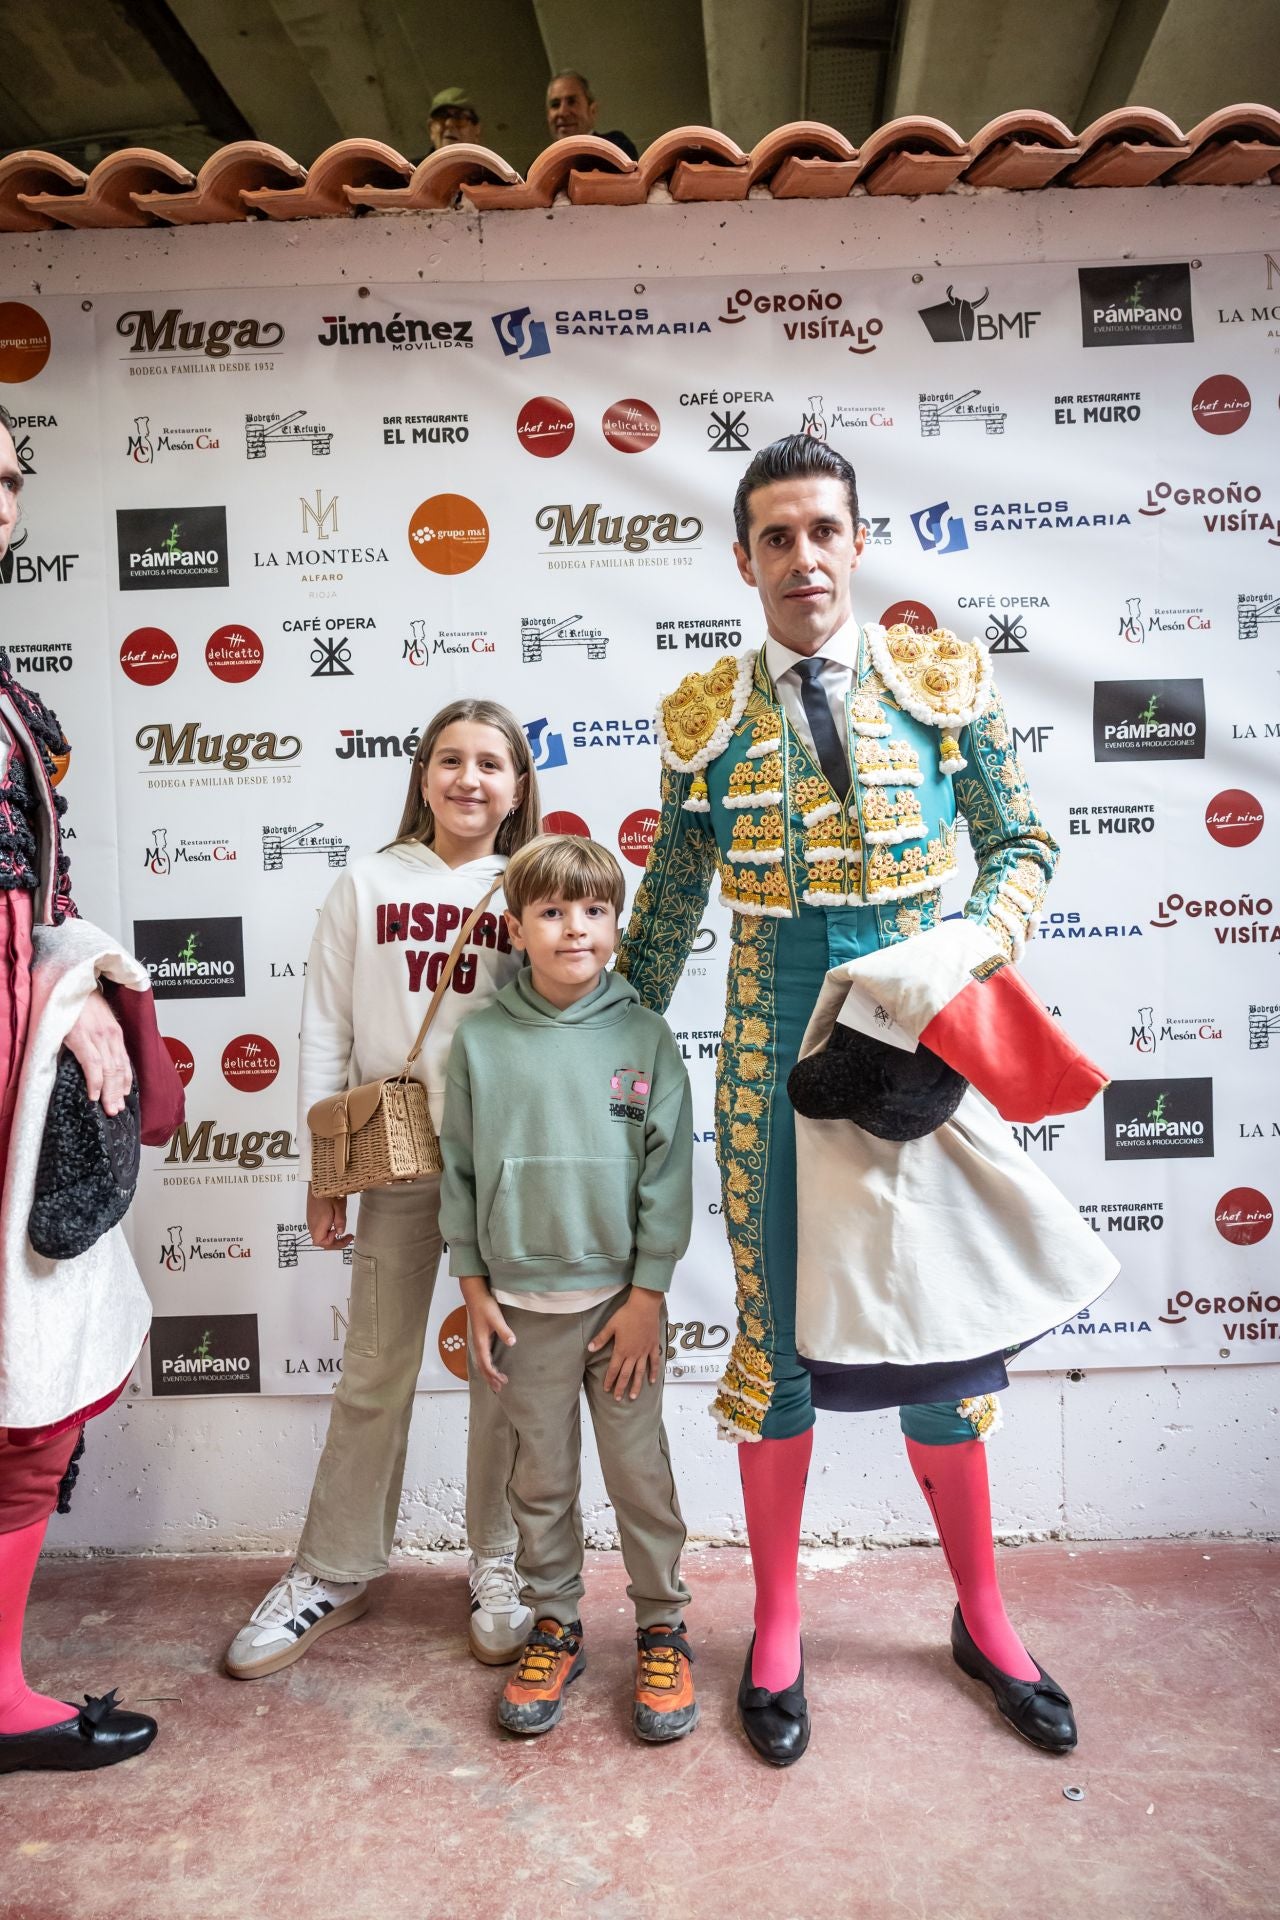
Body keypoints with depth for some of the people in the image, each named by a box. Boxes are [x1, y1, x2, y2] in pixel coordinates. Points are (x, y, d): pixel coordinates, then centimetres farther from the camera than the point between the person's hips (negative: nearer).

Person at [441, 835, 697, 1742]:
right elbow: (460, 1168, 4)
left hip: (621, 1296, -1)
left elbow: (668, 1169, -5)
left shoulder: (644, 1036, -6)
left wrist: (648, 1294, -6)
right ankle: (555, 1626, 33)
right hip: (522, 1301, 1)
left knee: (641, 1472, 10)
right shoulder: (481, 1041, -2)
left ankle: (662, 1627, 29)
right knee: (541, 1477, 14)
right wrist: (473, 1286, 2)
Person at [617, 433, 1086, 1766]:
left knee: (942, 1329, 10)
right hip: (775, 1058, 0)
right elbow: (670, 902, 11)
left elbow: (1022, 840, 8)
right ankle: (777, 1629, 30)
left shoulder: (943, 678, 2)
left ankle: (983, 1616, 34)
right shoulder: (704, 717, 3)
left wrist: (995, 929, -12)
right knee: (776, 1342, 9)